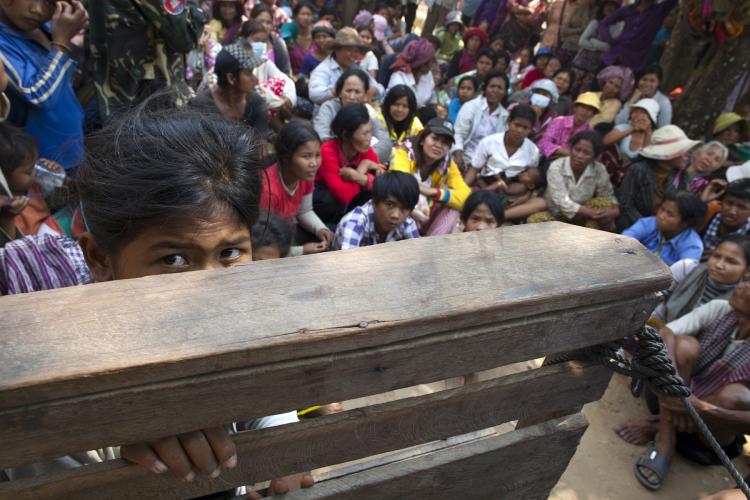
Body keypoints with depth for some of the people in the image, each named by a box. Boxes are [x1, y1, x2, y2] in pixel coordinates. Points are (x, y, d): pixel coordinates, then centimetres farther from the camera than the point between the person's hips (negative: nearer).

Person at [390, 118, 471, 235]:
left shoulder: (447, 164, -4)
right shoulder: (405, 153, -15)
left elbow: (466, 196, -17)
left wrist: (433, 192, -31)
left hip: (424, 218, 4)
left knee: (454, 206, -18)